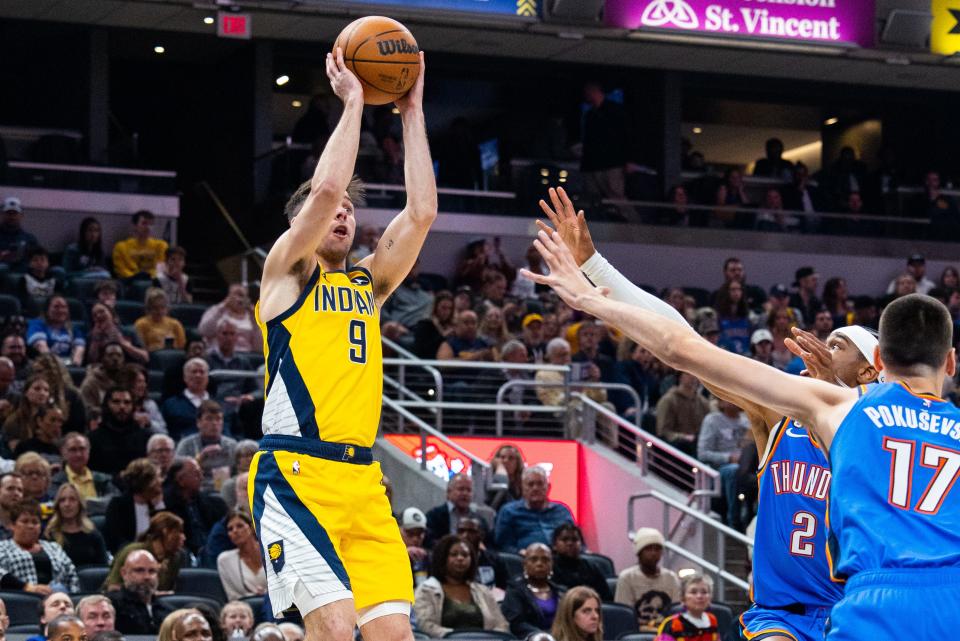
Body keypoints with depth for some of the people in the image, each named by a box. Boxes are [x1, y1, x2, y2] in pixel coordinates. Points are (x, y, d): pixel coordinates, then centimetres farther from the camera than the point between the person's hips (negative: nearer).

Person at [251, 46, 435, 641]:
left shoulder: (368, 286, 22)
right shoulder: (286, 272, 6)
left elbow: (422, 212, 13)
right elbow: (325, 188, -10)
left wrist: (412, 113, 12)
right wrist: (352, 103, -1)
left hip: (363, 480, 6)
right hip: (295, 473, -6)